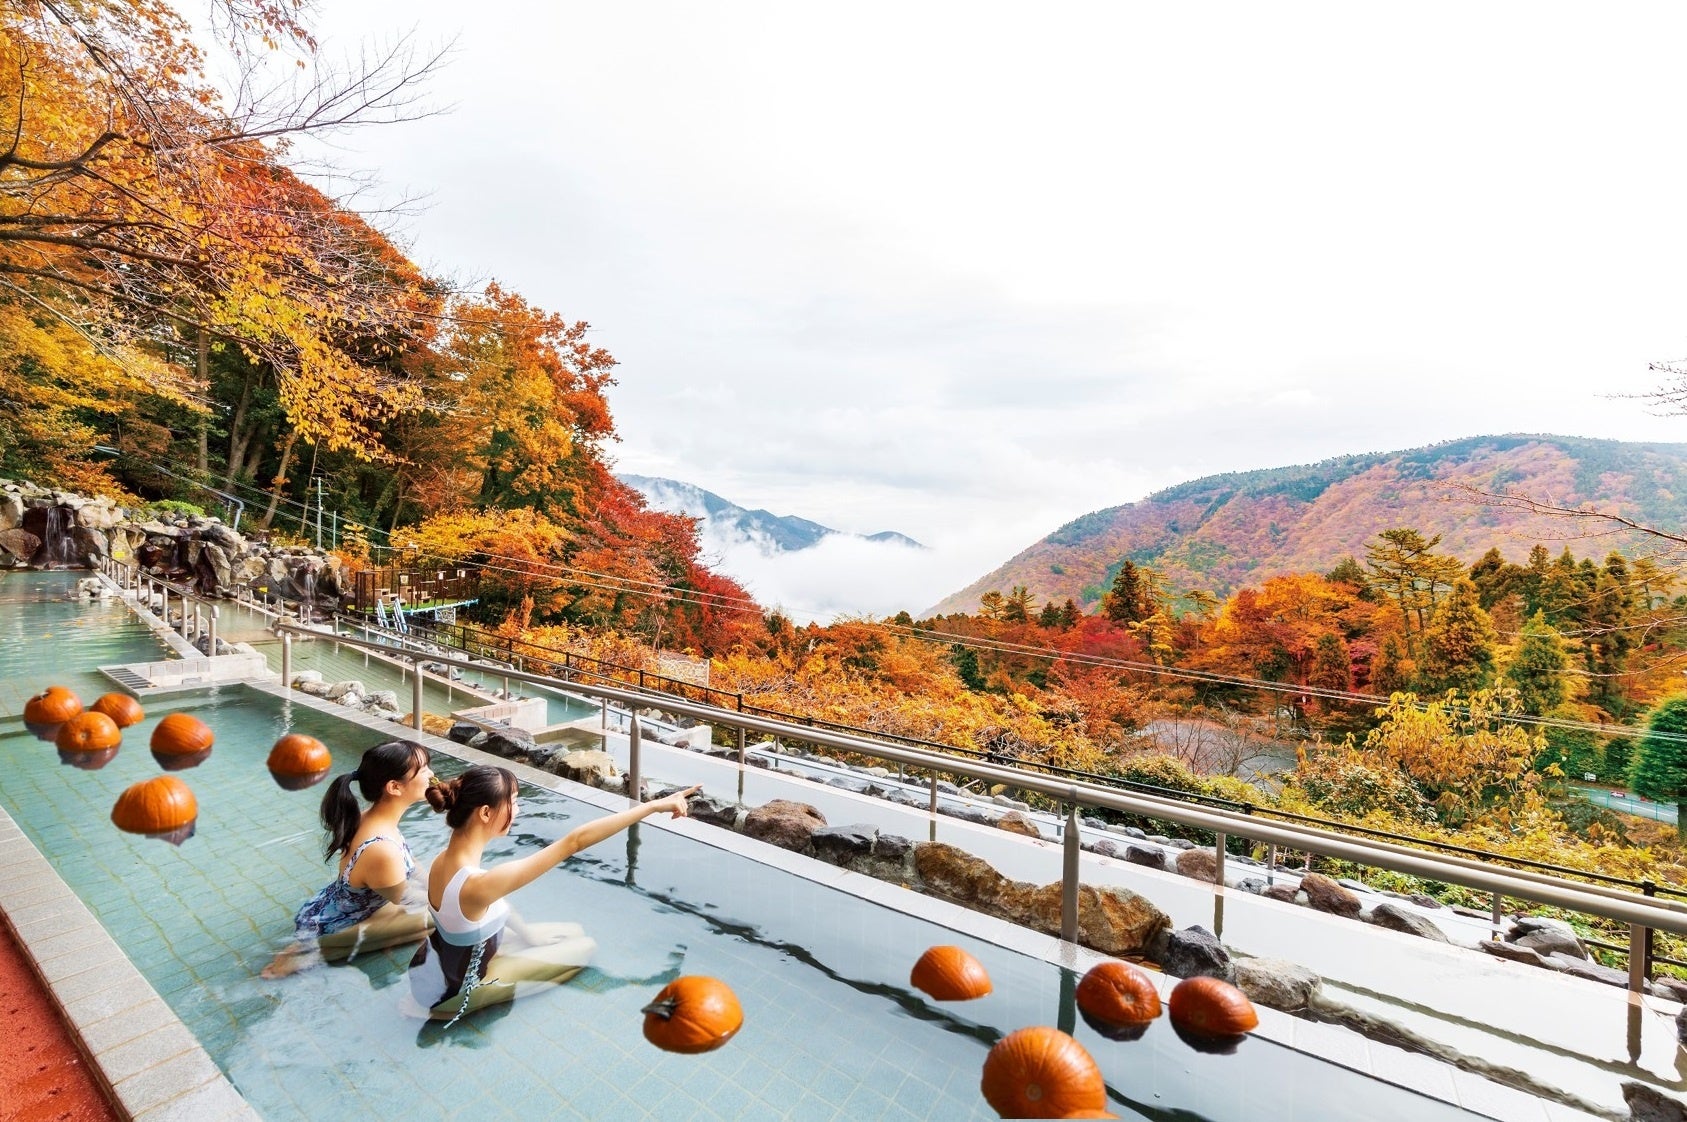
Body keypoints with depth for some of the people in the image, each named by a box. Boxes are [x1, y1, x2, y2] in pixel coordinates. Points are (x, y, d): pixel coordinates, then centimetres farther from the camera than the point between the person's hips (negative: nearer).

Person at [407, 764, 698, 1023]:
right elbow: (575, 841, -43)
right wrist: (654, 805, -43)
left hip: (437, 967, 8)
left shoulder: (444, 861, -14)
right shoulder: (479, 884, -40)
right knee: (585, 947, 3)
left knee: (572, 932, 15)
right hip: (452, 990, -8)